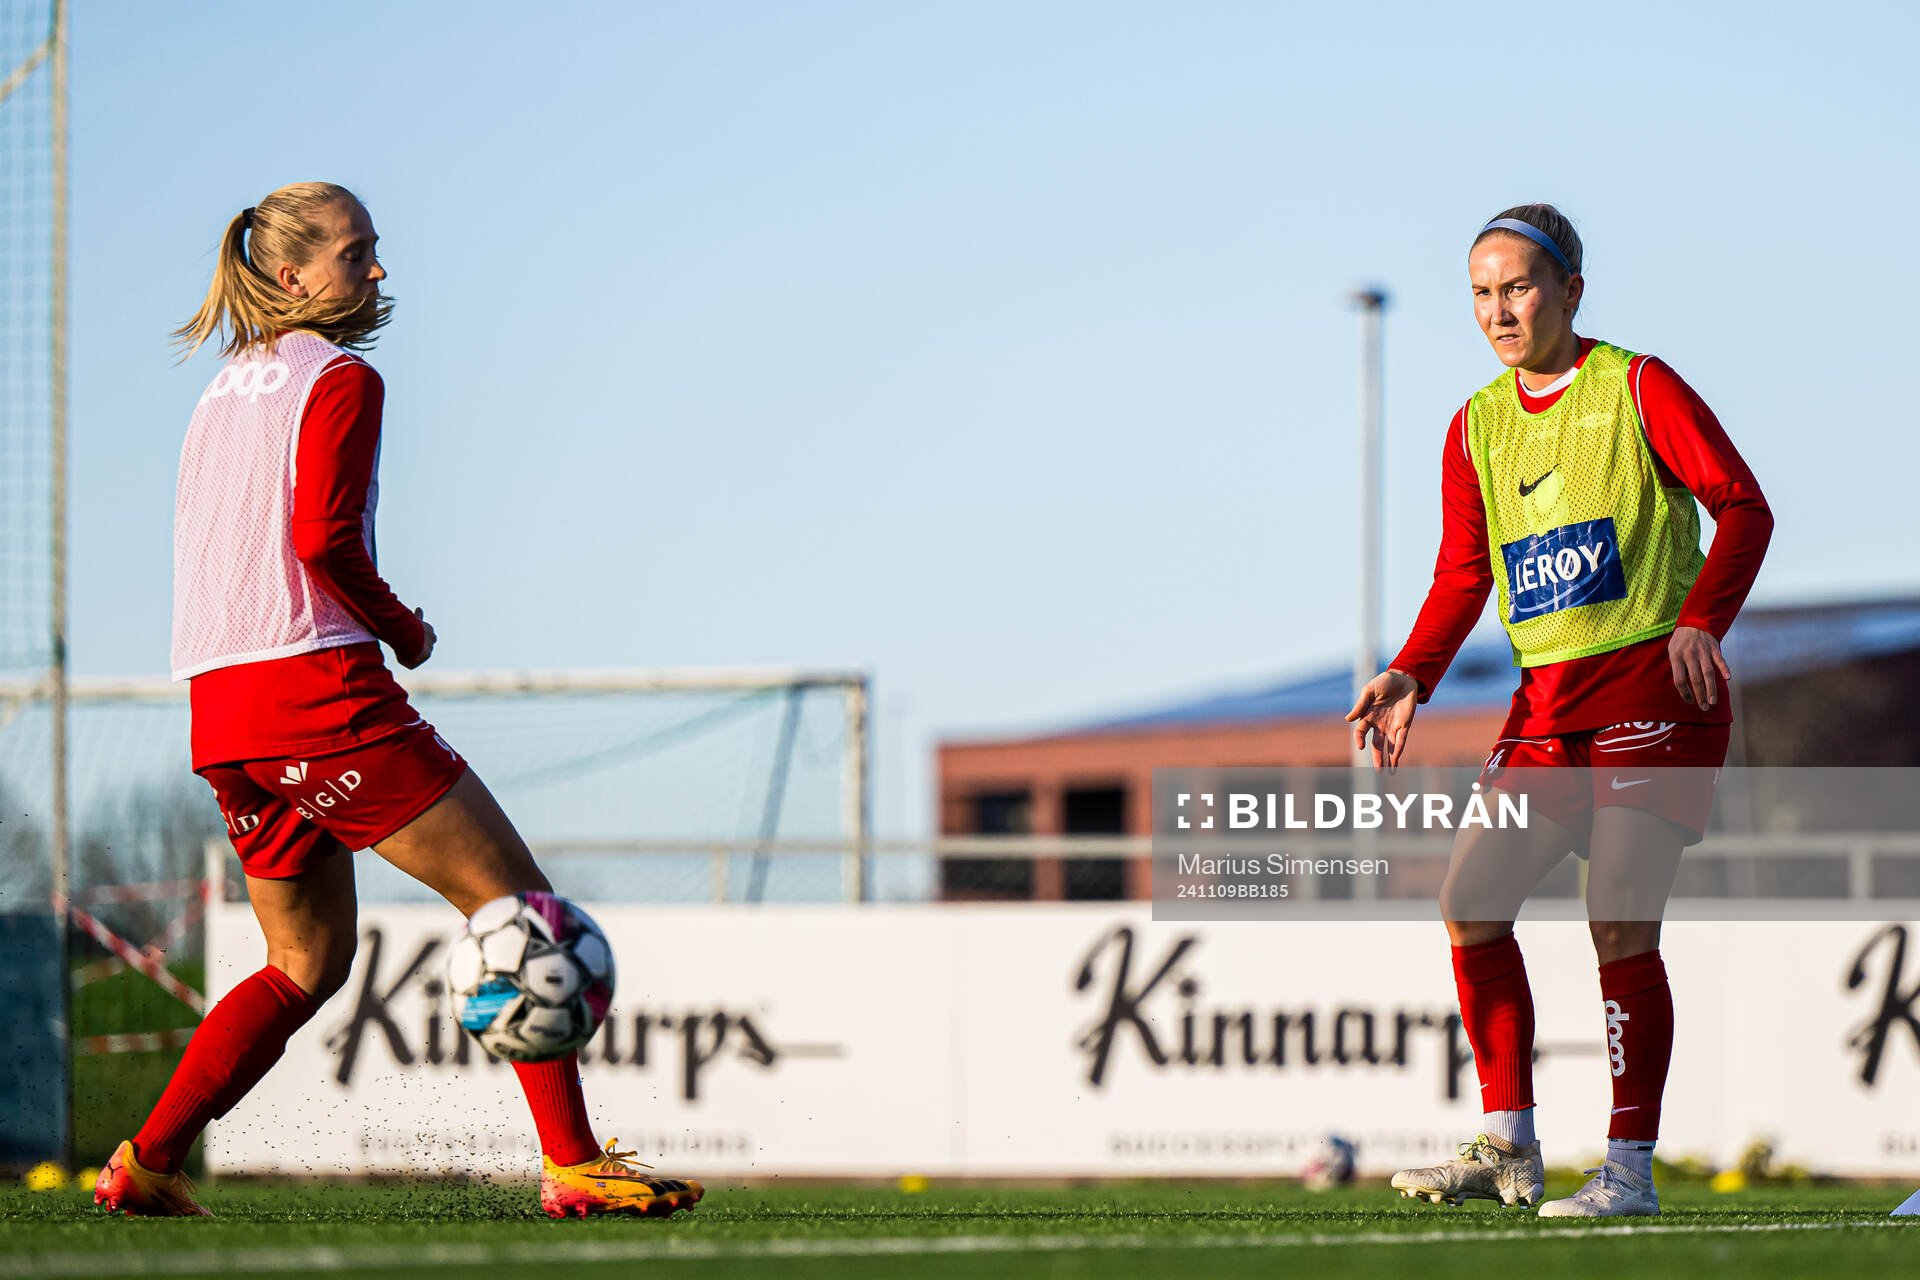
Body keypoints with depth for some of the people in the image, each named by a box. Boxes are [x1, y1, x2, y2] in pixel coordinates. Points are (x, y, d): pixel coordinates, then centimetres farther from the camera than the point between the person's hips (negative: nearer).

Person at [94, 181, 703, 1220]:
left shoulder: (227, 387, 21)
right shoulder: (340, 379, -4)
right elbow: (324, 541, -17)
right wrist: (402, 629, -1)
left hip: (219, 707, 9)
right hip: (320, 687, -9)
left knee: (310, 962, 18)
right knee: (516, 903, -4)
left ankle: (146, 1162, 7)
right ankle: (573, 1164, -11)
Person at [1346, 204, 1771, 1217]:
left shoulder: (1638, 390, -5)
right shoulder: (1477, 428, 12)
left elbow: (1742, 506, -7)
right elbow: (1462, 575, 12)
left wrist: (1700, 620, -21)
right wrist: (1411, 677, -5)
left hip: (1653, 686, -6)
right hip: (1546, 700, 6)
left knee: (1621, 925, -12)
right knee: (1471, 898, -5)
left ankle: (1629, 1169, -5)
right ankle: (1508, 1147, 4)